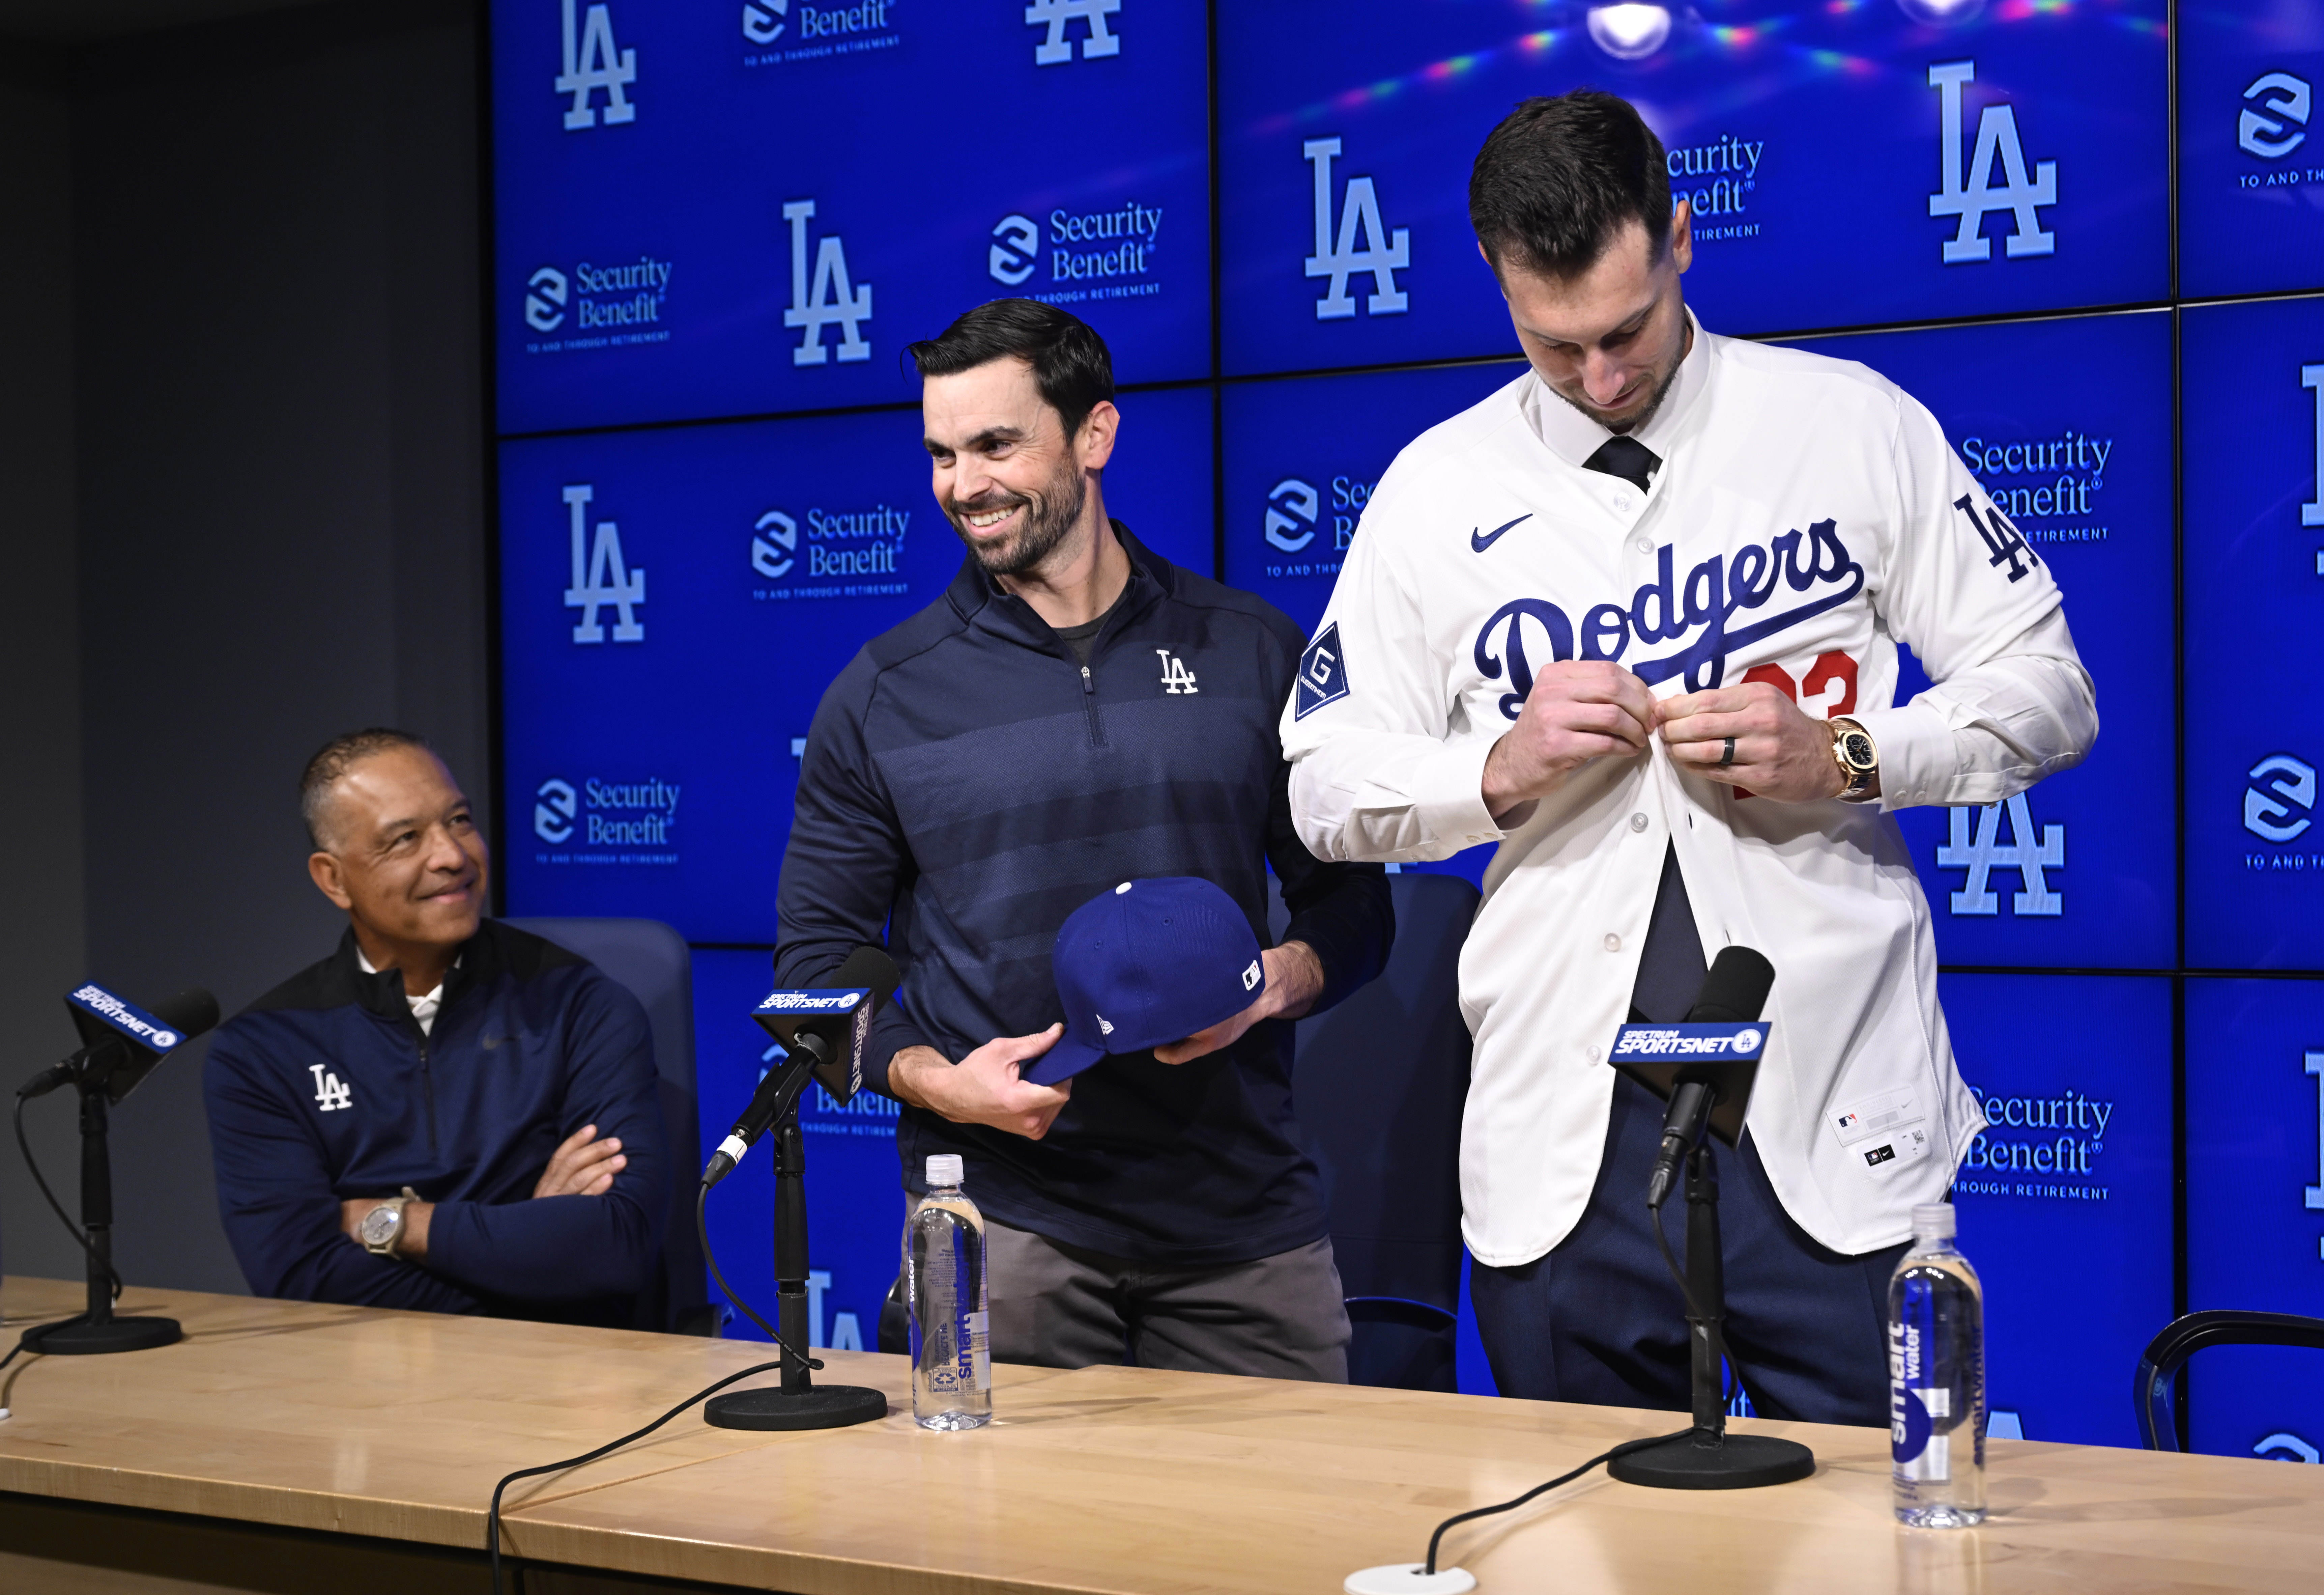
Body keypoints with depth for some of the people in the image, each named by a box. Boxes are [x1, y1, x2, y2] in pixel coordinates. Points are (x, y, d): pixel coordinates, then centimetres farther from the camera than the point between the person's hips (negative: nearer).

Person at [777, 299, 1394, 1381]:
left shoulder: (1254, 653, 7)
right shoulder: (884, 694, 4)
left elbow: (1351, 902, 12)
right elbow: (817, 959, 6)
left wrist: (1273, 982, -10)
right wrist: (932, 1080, -12)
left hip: (1243, 1212, 1)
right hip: (999, 1220, -1)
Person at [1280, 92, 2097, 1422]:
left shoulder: (1856, 428, 3)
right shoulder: (1438, 490, 7)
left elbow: (2048, 691, 5)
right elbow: (1327, 787, 10)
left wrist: (1845, 756, -12)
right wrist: (1499, 770, -9)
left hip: (1830, 1122, -1)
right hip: (1564, 1147, 2)